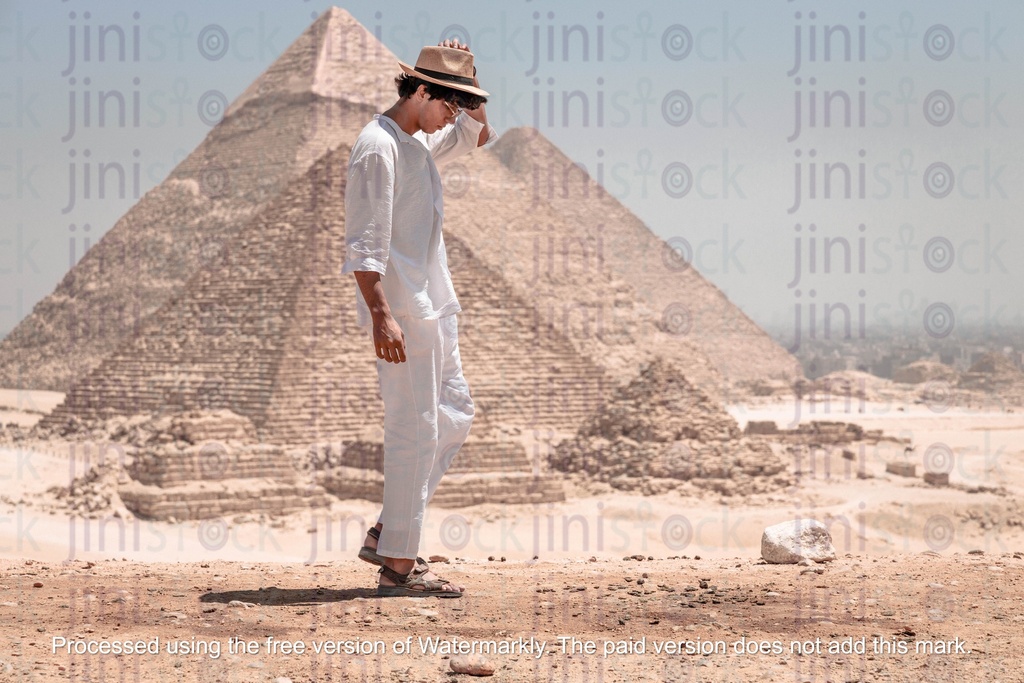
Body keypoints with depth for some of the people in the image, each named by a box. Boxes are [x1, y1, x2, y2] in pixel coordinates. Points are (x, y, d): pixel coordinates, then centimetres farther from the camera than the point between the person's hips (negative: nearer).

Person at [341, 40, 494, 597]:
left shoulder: (422, 144, 14)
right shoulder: (378, 147, -15)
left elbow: (474, 137, 33)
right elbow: (364, 244, -21)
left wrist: (467, 91, 13)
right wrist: (381, 315, -28)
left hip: (432, 307, 10)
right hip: (400, 307, -10)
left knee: (454, 415, 15)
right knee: (415, 431, -8)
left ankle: (386, 534, 18)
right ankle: (398, 565, -2)